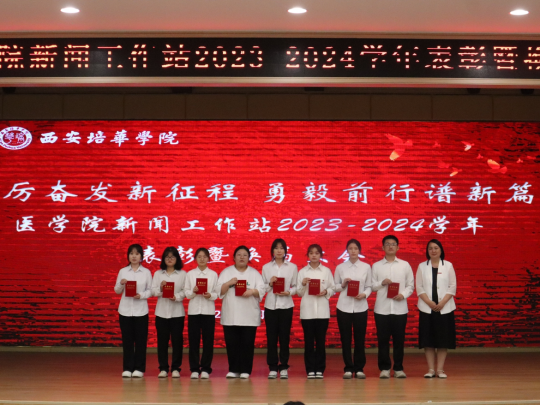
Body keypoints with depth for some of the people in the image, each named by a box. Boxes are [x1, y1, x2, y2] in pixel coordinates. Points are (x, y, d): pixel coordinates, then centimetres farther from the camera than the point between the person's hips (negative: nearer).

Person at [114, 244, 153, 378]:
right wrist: (121, 284, -11)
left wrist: (141, 295, -15)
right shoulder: (123, 271, 6)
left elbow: (150, 290, 3)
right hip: (125, 310, 1)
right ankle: (128, 368, 10)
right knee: (127, 339, 3)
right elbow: (117, 291, 9)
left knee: (140, 339, 0)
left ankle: (139, 368, 8)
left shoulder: (146, 272, 3)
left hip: (140, 310, -1)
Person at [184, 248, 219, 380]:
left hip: (208, 310, 0)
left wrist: (210, 295, -16)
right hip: (194, 310, 0)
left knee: (208, 340, 0)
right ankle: (194, 369, 6)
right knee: (193, 340, -1)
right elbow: (187, 293, 4)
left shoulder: (213, 274, 7)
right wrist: (193, 292, -16)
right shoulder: (190, 274, 8)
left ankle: (205, 369, 7)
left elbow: (217, 293, 4)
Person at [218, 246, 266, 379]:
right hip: (230, 316, 1)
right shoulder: (226, 272, 11)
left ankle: (245, 370, 6)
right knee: (231, 343, 0)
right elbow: (219, 291, 4)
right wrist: (228, 283, -13)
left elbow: (261, 290, 2)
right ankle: (233, 370, 10)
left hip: (249, 316, 0)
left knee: (248, 343, -2)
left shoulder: (255, 273, 11)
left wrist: (252, 291, -17)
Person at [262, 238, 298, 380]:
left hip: (286, 305, -1)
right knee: (271, 337, 0)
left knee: (284, 337, 1)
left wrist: (288, 292, -15)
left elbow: (296, 287, 4)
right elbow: (262, 287, 7)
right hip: (270, 305, 1)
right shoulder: (266, 267, 8)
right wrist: (270, 284, -12)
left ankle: (284, 368, 8)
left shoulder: (292, 267, 6)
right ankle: (273, 368, 7)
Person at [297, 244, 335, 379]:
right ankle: (310, 370, 6)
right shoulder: (303, 271, 7)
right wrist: (303, 284, -12)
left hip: (322, 310, 0)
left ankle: (320, 369, 7)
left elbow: (333, 289, 8)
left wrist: (326, 292, -12)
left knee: (321, 340, 1)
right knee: (308, 341, 1)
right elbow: (299, 292, 7)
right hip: (307, 310, 0)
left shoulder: (326, 271, 7)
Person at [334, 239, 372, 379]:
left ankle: (359, 368, 11)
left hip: (360, 307, 0)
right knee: (346, 339, 2)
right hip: (344, 306, 0)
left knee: (360, 339, 2)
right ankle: (348, 368, 10)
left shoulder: (366, 267, 5)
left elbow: (369, 287, 5)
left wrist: (364, 294, -14)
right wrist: (342, 285, -12)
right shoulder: (340, 267, 5)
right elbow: (335, 287, 7)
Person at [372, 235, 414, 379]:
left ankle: (399, 368, 12)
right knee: (383, 340, 2)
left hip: (400, 308, 0)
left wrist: (403, 294, -10)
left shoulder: (405, 265, 8)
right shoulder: (376, 266, 7)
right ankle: (384, 368, 10)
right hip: (382, 308, 0)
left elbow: (410, 285, 8)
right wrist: (382, 283, -13)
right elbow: (371, 285, 5)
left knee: (399, 340, 3)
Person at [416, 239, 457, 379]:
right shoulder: (422, 267, 8)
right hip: (427, 308, 1)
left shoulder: (448, 266, 6)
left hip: (444, 308, 0)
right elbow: (419, 288, 3)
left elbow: (452, 287, 2)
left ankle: (440, 369, 3)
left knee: (443, 340, -1)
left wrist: (442, 303, -10)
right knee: (428, 340, -1)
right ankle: (431, 369, 4)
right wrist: (429, 302, -10)